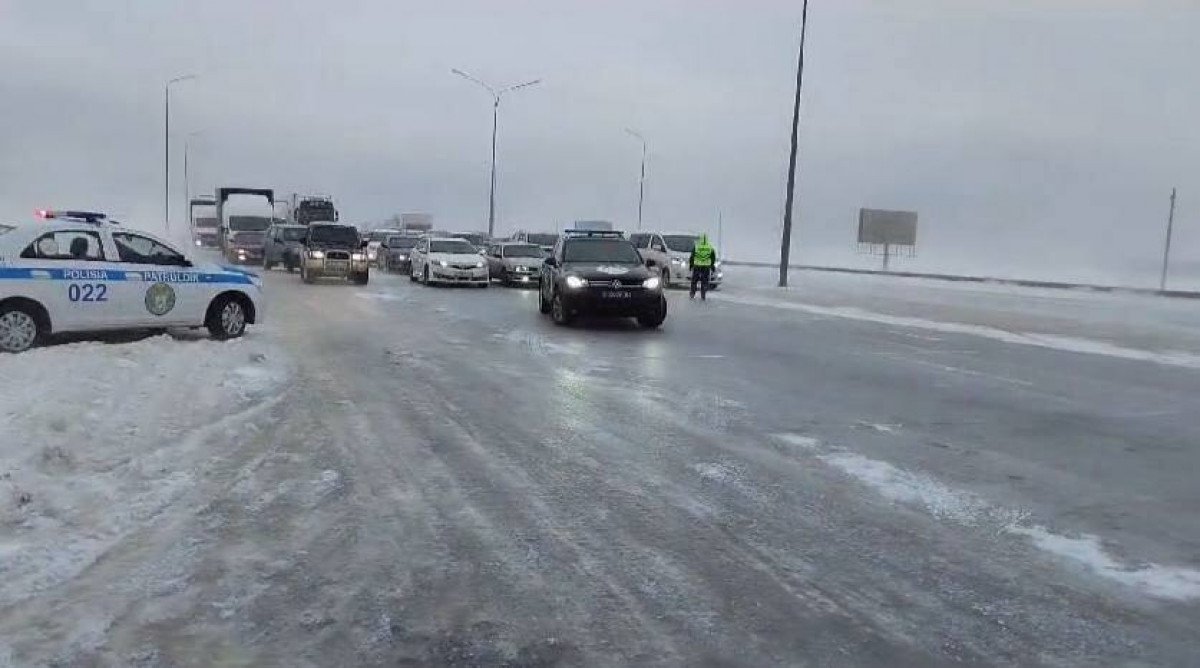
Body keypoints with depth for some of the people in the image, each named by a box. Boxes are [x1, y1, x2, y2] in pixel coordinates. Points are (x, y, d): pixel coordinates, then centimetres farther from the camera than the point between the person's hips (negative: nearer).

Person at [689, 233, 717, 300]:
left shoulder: (696, 246, -4)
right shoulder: (710, 247, 1)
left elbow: (692, 257, 0)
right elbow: (713, 259, 6)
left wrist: (690, 265, 10)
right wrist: (712, 265, 18)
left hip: (696, 267, -1)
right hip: (706, 268, 1)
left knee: (694, 281, 12)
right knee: (705, 282, 7)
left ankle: (692, 295, 14)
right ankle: (703, 296, 5)